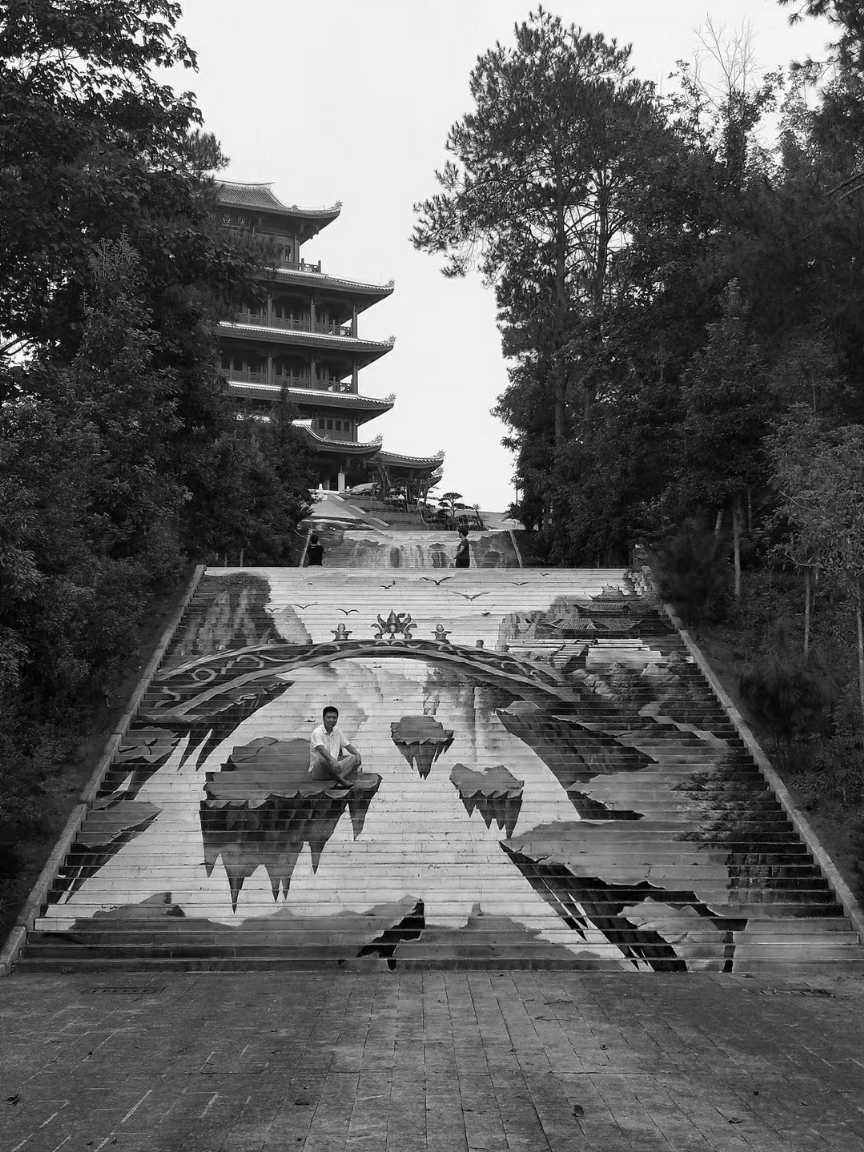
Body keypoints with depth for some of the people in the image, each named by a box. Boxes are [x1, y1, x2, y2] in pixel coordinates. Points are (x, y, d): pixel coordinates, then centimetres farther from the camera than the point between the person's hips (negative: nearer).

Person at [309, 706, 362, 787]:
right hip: (317, 770, -7)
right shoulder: (317, 732, -11)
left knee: (354, 758, -10)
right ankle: (342, 779, -44)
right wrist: (333, 762, -45)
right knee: (322, 757, -38)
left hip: (333, 768, 7)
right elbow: (321, 749, -29)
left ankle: (340, 778, -33)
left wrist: (357, 754, -6)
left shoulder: (337, 731, 12)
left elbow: (347, 745, 16)